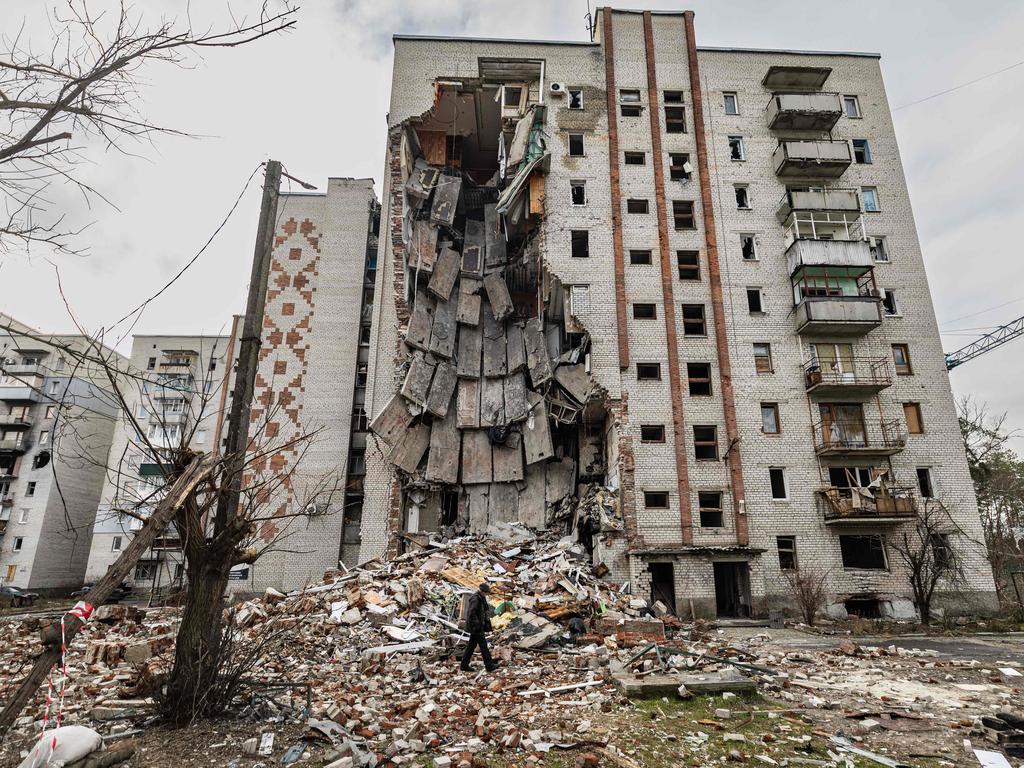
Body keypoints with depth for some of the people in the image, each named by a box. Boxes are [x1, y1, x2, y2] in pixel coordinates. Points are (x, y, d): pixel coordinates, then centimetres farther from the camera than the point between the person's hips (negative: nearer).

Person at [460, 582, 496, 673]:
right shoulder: (475, 599, -19)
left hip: (479, 626, 10)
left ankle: (464, 665, 19)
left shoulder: (481, 598, 12)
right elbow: (471, 614, -23)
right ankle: (489, 665, 1)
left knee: (471, 645, 13)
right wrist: (477, 625, -22)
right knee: (483, 645, -5)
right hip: (476, 627, -10)